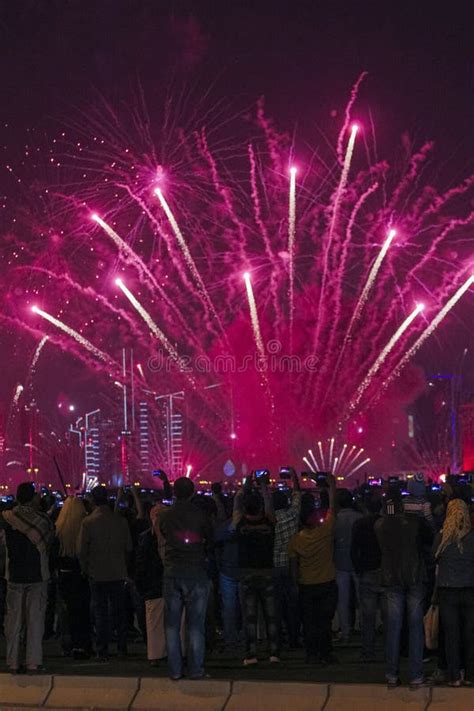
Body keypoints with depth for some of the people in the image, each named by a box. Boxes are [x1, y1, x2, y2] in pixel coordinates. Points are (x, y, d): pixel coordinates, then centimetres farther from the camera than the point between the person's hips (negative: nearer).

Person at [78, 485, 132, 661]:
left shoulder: (88, 522, -9)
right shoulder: (120, 521, -2)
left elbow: (82, 550, -8)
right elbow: (129, 548, 4)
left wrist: (85, 569, 7)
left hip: (97, 574, -2)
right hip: (118, 574, 2)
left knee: (100, 613, 4)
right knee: (119, 611, 13)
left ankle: (103, 652, 3)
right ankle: (122, 648, 16)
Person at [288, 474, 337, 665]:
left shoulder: (296, 540, -6)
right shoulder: (325, 531, -13)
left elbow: (293, 566, 0)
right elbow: (332, 508, -2)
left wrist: (297, 581, 14)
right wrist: (332, 486, 6)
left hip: (306, 586, 1)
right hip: (327, 584, -1)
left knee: (309, 622, 8)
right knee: (325, 621, 5)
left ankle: (312, 654, 8)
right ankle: (325, 653, 8)